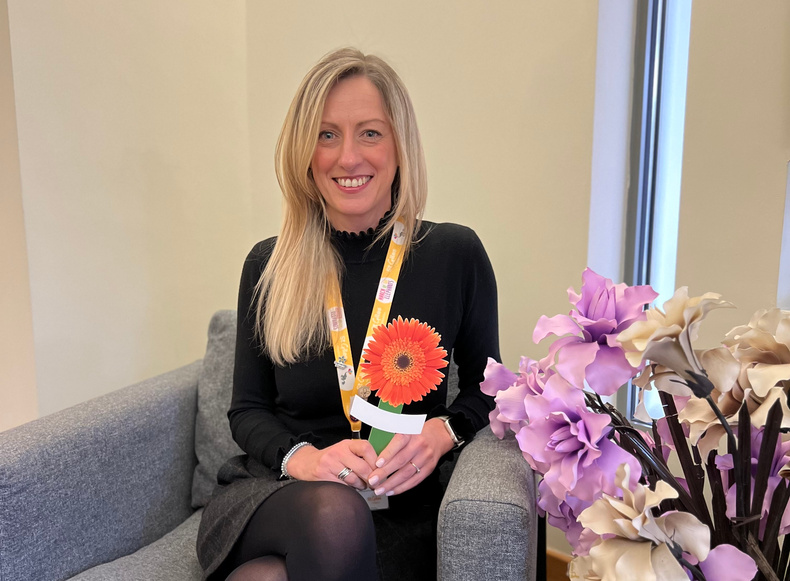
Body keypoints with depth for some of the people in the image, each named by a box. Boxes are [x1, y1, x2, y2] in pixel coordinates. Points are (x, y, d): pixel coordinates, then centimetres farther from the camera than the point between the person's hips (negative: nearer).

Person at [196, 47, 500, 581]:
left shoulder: (455, 254, -3)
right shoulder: (268, 266, 2)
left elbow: (487, 389, 7)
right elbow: (248, 408, 6)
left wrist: (443, 431, -13)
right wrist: (300, 457, -13)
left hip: (398, 512, -1)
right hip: (271, 492, 2)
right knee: (334, 513, -34)